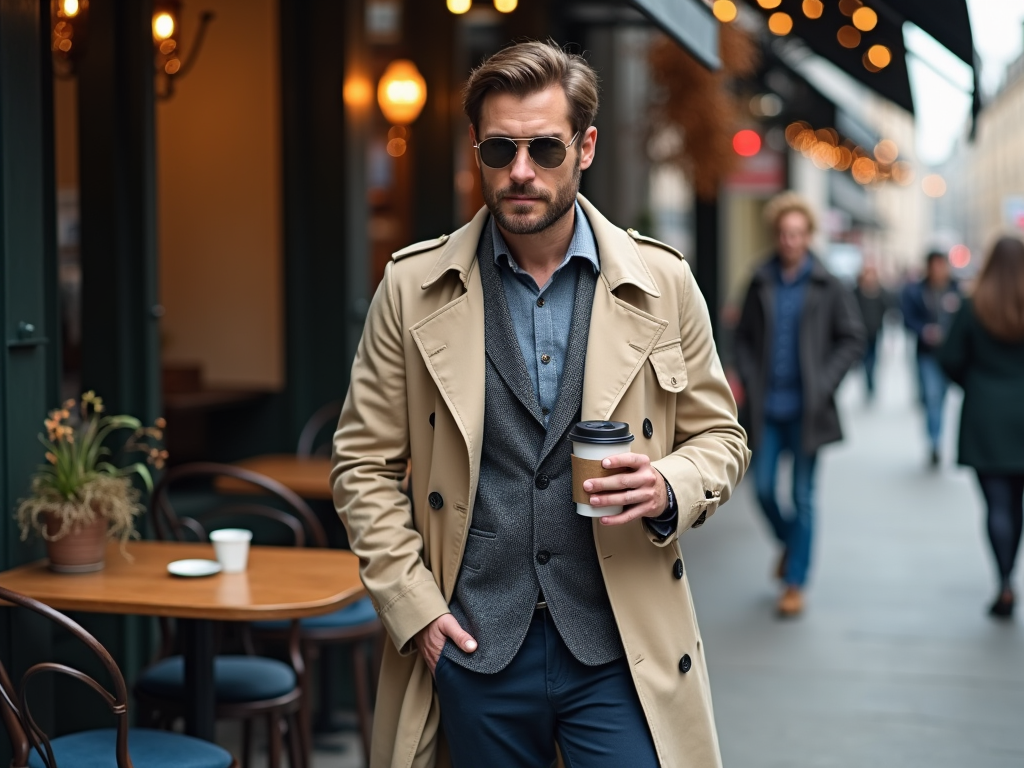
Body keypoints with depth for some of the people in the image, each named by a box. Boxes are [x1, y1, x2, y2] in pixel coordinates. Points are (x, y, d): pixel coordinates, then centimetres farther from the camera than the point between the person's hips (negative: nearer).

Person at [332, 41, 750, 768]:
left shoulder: (661, 282, 1)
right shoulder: (413, 287, 0)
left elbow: (720, 436, 9)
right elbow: (363, 464, 4)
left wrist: (671, 489, -12)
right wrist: (411, 604, -4)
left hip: (619, 646, 0)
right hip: (475, 646, 1)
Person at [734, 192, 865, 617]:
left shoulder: (828, 287, -3)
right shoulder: (760, 284, 5)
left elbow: (853, 339, 1)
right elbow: (743, 337, 13)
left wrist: (824, 383, -8)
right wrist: (750, 380, 0)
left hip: (806, 407, -3)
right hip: (766, 407, 3)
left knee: (802, 496, 2)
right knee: (763, 489, 6)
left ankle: (795, 582, 11)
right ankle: (788, 542, 36)